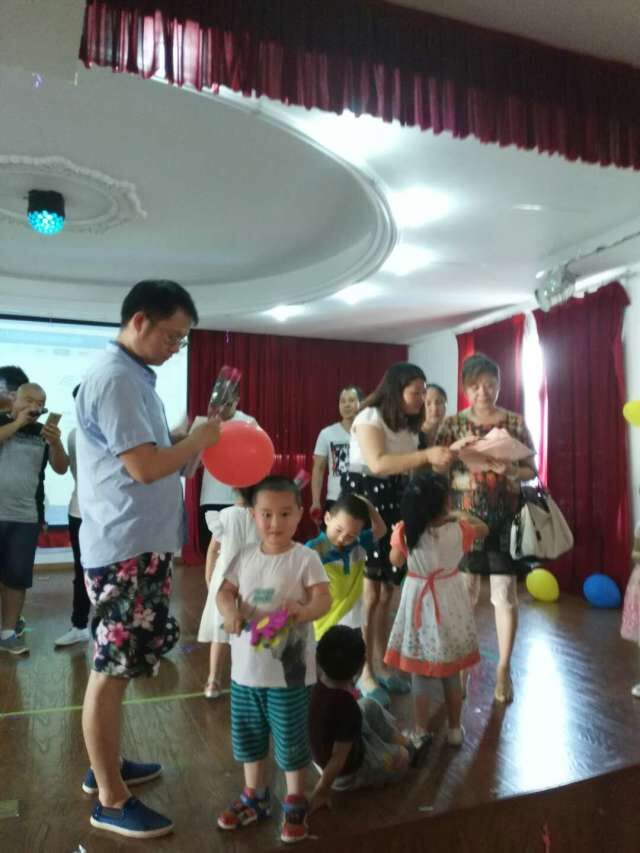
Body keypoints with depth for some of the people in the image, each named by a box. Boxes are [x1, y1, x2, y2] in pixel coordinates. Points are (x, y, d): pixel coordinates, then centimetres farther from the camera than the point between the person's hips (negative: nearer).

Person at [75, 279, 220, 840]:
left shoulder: (135, 376, 14)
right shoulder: (114, 378, -17)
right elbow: (145, 467, -23)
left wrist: (194, 442, 3)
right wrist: (200, 439, -10)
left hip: (141, 545, 10)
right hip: (124, 550, -10)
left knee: (118, 667, 20)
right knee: (110, 672, 3)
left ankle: (106, 766, 37)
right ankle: (111, 801, 18)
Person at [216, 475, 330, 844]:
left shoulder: (305, 558, -13)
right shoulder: (245, 556, 0)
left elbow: (324, 598, -19)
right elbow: (225, 591, 1)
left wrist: (303, 612, -40)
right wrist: (230, 611, -22)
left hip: (289, 669, -4)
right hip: (246, 666, 5)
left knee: (291, 740, 10)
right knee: (248, 737, 20)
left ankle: (296, 804, 32)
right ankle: (255, 796, 42)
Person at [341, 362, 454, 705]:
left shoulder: (409, 425, 14)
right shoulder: (369, 418, -13)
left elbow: (410, 468, 10)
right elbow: (378, 463, -29)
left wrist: (440, 460, -2)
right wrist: (427, 455, -34)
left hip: (394, 504, 8)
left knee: (386, 589, 12)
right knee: (368, 591, -3)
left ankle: (380, 664, 26)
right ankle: (364, 672, 11)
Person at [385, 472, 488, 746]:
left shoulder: (405, 532, -19)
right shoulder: (458, 530, -18)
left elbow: (396, 561, 0)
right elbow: (483, 528, 4)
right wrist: (460, 516, 15)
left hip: (419, 601, -1)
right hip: (449, 602, 1)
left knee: (419, 675, 13)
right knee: (451, 674, 18)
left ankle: (420, 732, 24)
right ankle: (454, 729, 32)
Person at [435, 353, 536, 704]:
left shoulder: (516, 422, 2)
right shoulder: (452, 424, 2)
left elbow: (532, 470, 4)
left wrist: (509, 470, -16)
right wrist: (456, 448, -18)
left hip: (505, 520, 0)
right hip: (464, 518, 0)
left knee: (505, 593, 3)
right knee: (464, 592, 8)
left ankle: (504, 668, 19)